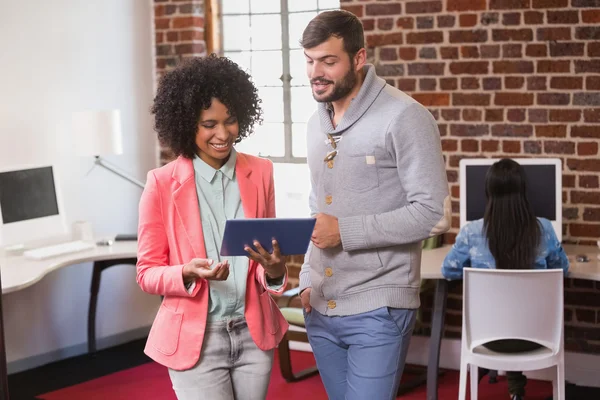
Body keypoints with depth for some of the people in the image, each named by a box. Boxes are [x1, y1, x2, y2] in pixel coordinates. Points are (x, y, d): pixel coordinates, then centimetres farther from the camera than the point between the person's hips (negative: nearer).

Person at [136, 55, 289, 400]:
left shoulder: (260, 172, 2)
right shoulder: (162, 184, -9)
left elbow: (268, 251, 11)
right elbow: (147, 273, -3)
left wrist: (275, 270, -12)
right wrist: (188, 273, -23)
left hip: (254, 333, 4)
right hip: (194, 338, -4)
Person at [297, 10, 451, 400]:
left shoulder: (404, 117, -11)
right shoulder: (316, 121, 12)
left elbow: (433, 214, -16)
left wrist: (345, 231, -19)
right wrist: (308, 278, 8)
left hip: (377, 310, -7)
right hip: (320, 307, 7)